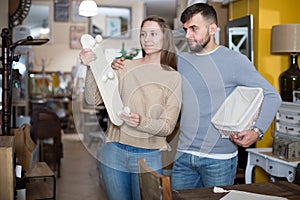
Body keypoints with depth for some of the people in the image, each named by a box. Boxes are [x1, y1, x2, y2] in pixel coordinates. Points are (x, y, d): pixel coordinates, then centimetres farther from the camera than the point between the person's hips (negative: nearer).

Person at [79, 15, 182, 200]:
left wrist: (141, 122, -25)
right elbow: (94, 99, -6)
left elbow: (168, 126, -7)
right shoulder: (125, 67, 1)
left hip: (149, 158, -1)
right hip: (114, 152, 2)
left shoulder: (173, 77, -2)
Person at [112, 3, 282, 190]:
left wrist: (257, 130, -17)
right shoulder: (180, 62, 7)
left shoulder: (234, 61, -5)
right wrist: (122, 67, -1)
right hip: (183, 155, 4)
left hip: (219, 158, -3)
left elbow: (272, 96, -3)